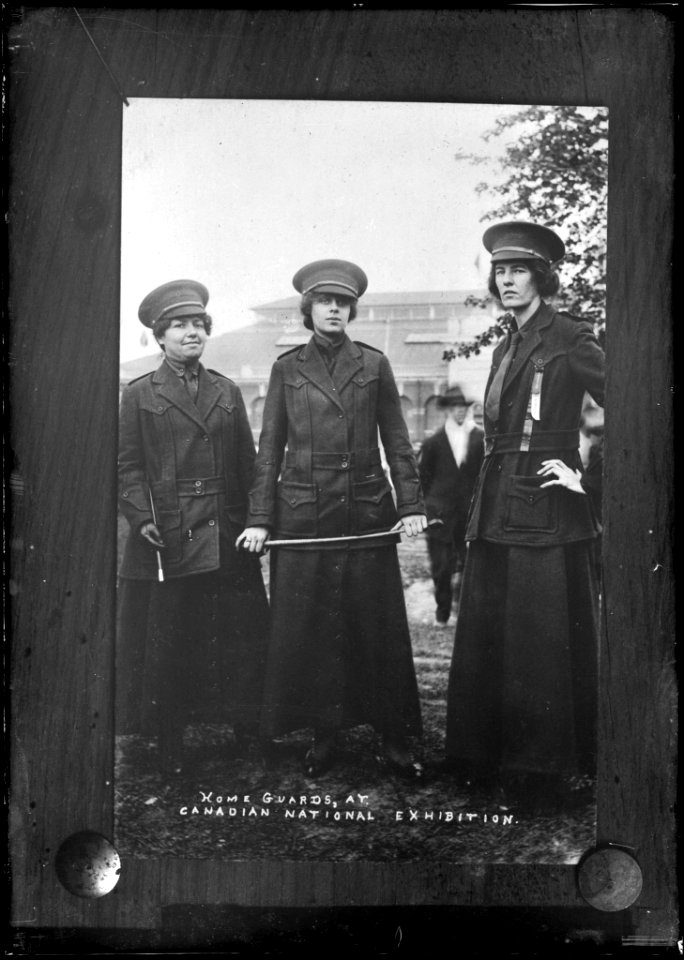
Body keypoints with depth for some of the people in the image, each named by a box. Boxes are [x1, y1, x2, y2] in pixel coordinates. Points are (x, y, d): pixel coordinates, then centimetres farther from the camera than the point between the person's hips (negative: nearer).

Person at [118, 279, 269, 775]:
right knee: (170, 638, 4)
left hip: (228, 537, 3)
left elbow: (247, 462, 12)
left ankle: (248, 730, 18)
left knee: (242, 634, 4)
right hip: (170, 536, -3)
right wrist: (143, 517, -12)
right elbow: (127, 466, 1)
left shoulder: (228, 392, 14)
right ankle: (170, 747, 16)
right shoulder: (139, 395, 5)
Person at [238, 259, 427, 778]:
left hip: (367, 513, 0)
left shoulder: (374, 364, 7)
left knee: (378, 627, 2)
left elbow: (397, 442, 7)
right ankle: (324, 736, 17)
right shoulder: (287, 368, 7)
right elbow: (270, 448, 7)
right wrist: (259, 518, 2)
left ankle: (394, 739, 12)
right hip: (303, 515, 1)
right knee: (308, 628, 4)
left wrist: (411, 504, -3)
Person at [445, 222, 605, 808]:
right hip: (496, 512, 8)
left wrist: (584, 475, -13)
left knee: (541, 645, -1)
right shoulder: (507, 347, 18)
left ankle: (545, 772, 12)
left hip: (545, 514, -8)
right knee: (484, 641, 11)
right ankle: (486, 759, 23)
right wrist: (481, 509, 15)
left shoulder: (570, 338, -7)